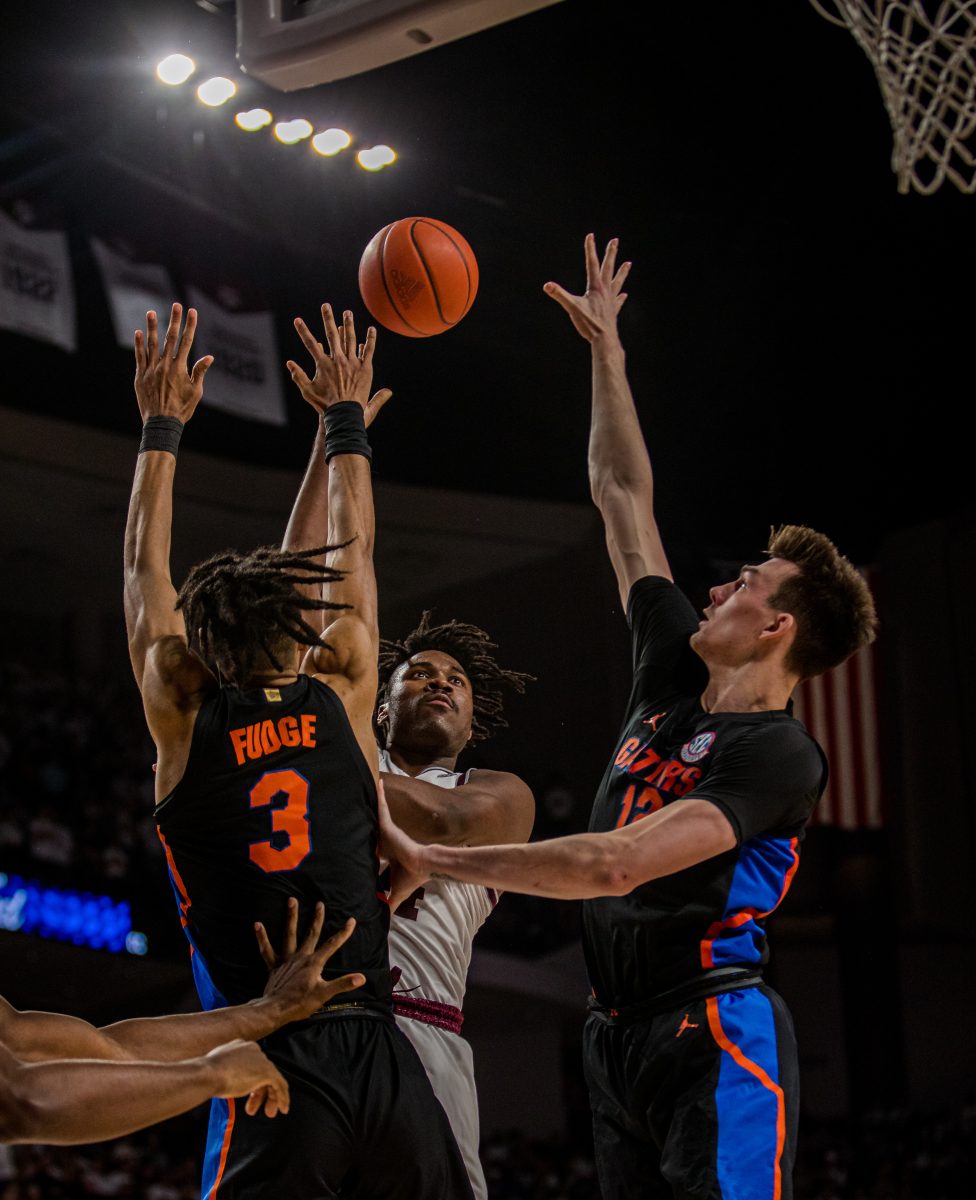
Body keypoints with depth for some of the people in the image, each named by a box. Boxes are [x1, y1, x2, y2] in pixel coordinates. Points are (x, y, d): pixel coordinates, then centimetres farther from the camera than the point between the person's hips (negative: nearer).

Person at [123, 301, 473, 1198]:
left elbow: (146, 568, 19)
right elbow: (353, 553, 23)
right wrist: (346, 419, 35)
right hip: (380, 1054, 2)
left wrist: (163, 426, 29)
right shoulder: (343, 697, 7)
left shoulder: (185, 717, 4)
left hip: (274, 1065, -2)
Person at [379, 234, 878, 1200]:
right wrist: (605, 348, 24)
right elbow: (623, 498, 21)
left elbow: (616, 864, -24)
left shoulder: (778, 756, -12)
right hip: (618, 1034, 8)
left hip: (714, 1037, -8)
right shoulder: (675, 676, 12)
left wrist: (429, 859, -22)